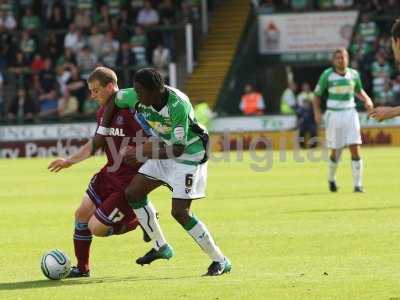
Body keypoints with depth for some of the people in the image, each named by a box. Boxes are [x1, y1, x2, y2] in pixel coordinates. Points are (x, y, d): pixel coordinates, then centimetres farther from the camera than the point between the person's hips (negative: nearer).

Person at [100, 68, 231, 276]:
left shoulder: (178, 106, -35)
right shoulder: (136, 97, -16)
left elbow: (178, 149, -32)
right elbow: (113, 100, 6)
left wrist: (142, 154, -31)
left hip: (189, 155, -8)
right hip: (165, 151, 8)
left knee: (180, 212, -16)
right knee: (132, 193, 4)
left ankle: (220, 261, -3)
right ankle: (161, 247, 19)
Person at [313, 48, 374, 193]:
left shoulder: (354, 74, 2)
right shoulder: (327, 75, -6)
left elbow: (359, 91, 20)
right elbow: (317, 94, 2)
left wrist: (367, 100, 1)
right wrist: (317, 111, -13)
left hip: (350, 114, 2)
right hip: (333, 116, -2)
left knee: (355, 150, -11)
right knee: (336, 152, 2)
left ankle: (358, 185, -5)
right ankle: (331, 178, 32)